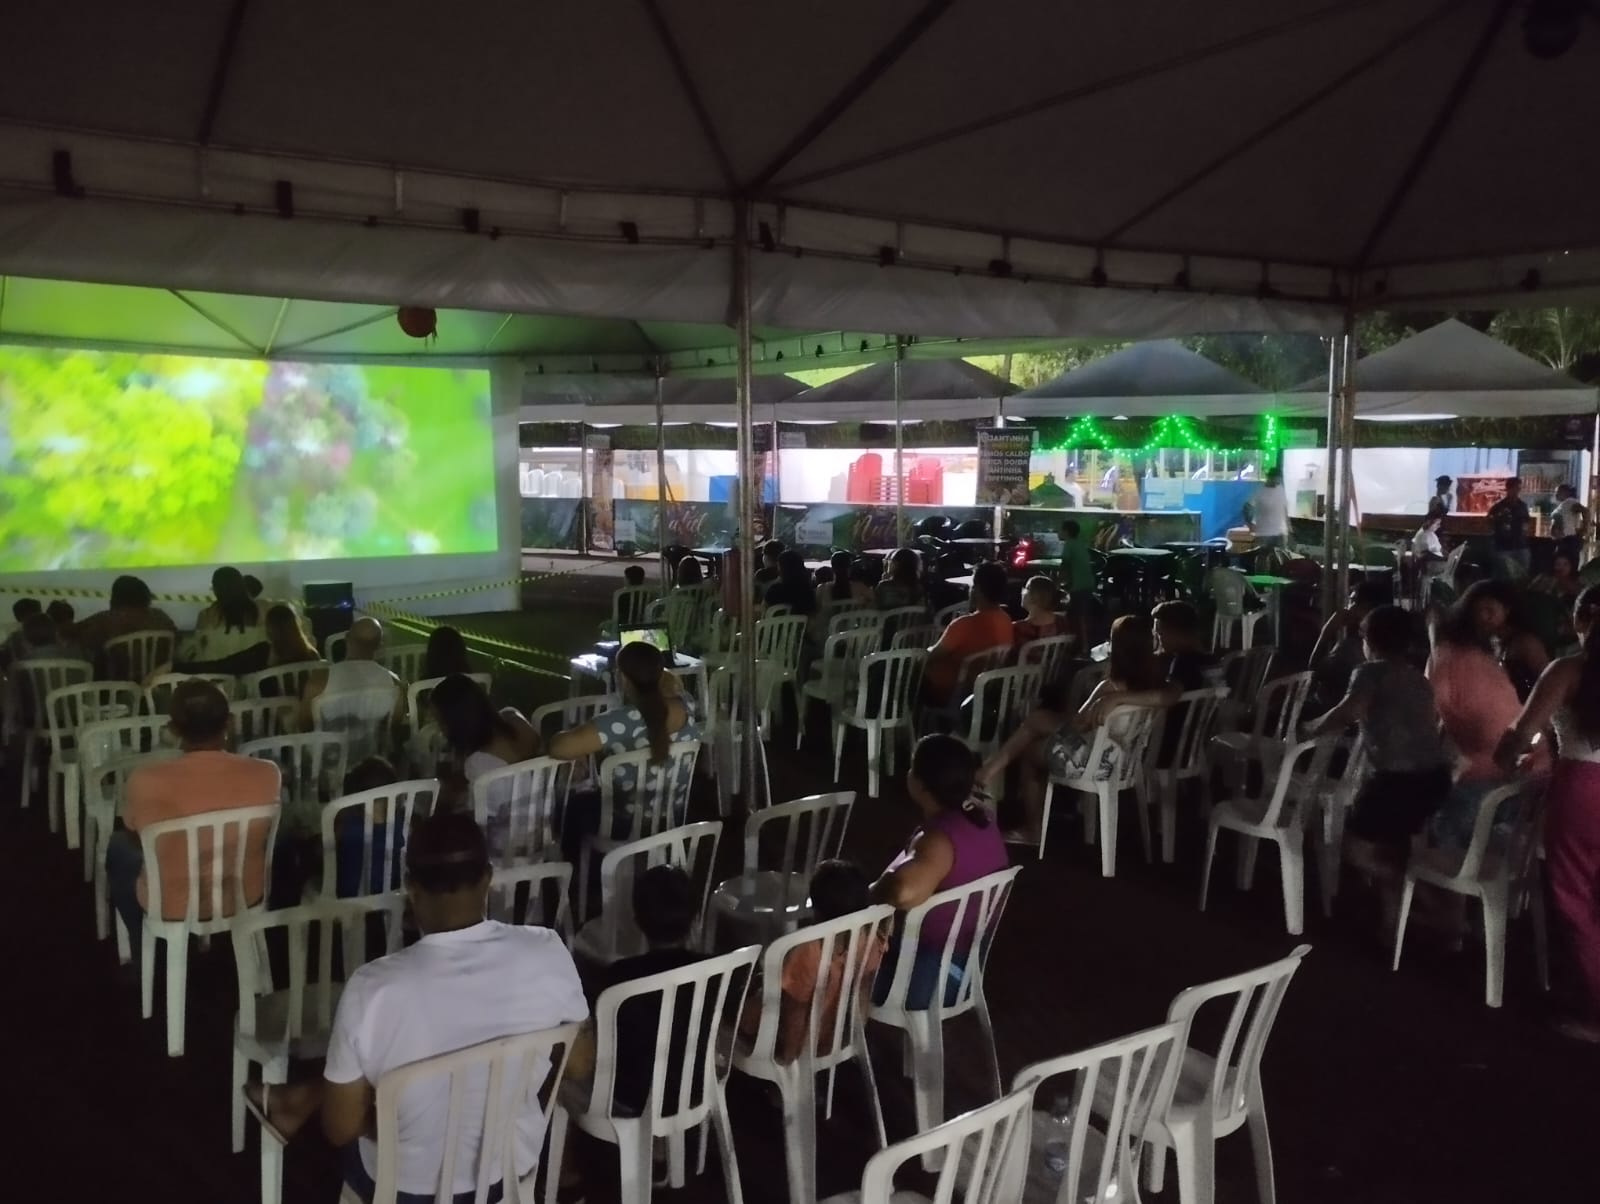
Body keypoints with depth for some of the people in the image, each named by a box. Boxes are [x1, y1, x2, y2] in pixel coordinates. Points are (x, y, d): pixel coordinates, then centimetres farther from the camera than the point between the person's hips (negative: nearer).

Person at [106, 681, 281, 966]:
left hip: (172, 906, -1)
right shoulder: (265, 774, -20)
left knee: (119, 846, 28)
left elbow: (135, 836, -2)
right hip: (246, 896, 2)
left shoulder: (146, 781, -25)